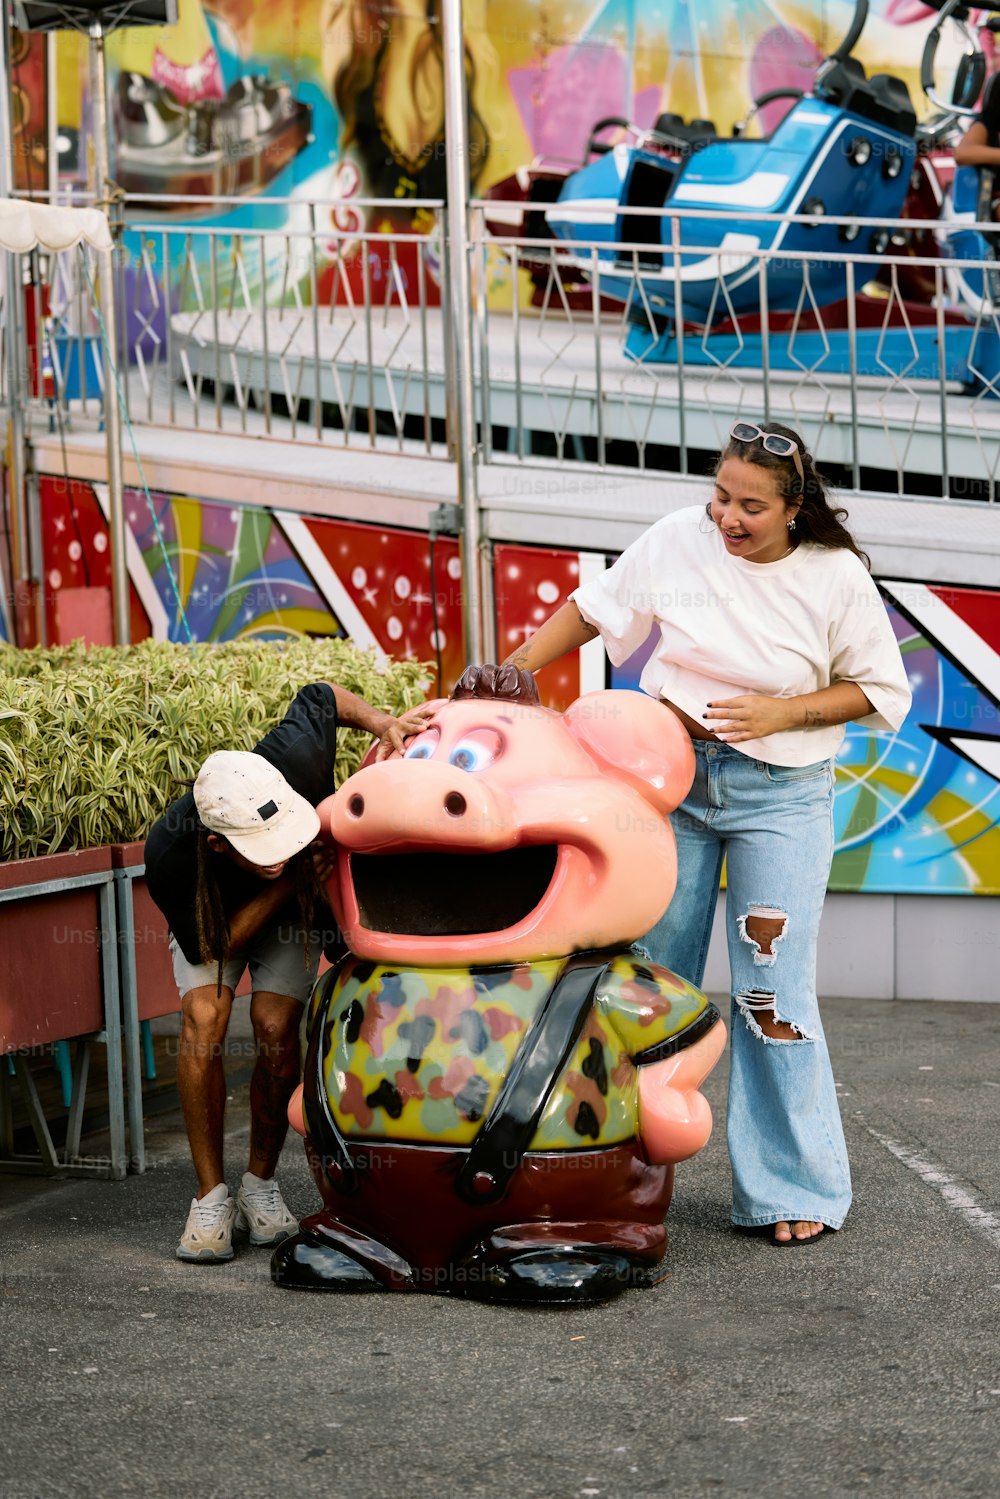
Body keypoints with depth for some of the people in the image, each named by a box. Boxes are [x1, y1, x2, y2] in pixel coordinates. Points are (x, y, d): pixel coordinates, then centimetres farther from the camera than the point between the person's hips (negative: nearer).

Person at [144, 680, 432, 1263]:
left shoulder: (293, 763, -40)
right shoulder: (170, 854, -42)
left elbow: (323, 695, -17)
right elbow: (210, 947, -27)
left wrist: (381, 722, -35)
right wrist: (286, 881, -38)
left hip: (293, 906, 1)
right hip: (213, 915, -1)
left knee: (275, 1027, -17)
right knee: (203, 1019, -23)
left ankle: (261, 1184, 3)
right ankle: (212, 1198, -11)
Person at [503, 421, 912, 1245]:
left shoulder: (836, 578, -11)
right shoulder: (678, 541, -6)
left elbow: (883, 692, -3)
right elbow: (589, 609, 7)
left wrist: (780, 712, -15)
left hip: (780, 796, -2)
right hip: (670, 777, 3)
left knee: (773, 991, -5)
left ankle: (795, 1188, 6)